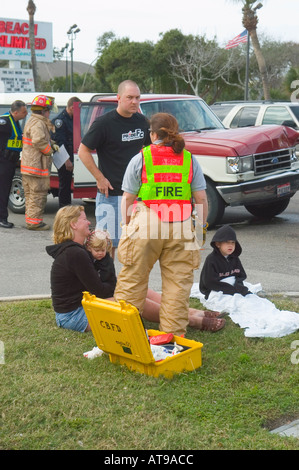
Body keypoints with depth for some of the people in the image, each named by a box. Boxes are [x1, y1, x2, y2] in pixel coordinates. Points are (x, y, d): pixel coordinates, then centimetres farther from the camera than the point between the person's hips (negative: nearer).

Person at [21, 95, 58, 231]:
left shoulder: (32, 121, 19)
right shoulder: (38, 124, -15)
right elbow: (39, 141, -28)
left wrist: (52, 143, 9)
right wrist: (50, 149, -13)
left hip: (28, 166, 11)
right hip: (36, 166, -11)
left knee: (30, 194, 16)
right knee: (38, 195, -5)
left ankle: (30, 220, 24)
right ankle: (34, 222, -2)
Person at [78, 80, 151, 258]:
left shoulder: (142, 122, 6)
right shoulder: (104, 123, -10)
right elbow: (83, 151, -7)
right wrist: (100, 178, -11)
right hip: (110, 193, -5)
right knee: (109, 242, 0)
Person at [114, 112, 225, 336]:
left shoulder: (140, 158, 3)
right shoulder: (190, 160, 8)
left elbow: (128, 198, 2)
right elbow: (201, 198, 7)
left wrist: (127, 225, 13)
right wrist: (202, 225, 17)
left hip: (146, 225, -1)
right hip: (181, 227, 2)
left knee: (133, 278, 9)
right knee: (178, 280, 9)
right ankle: (174, 332, 13)